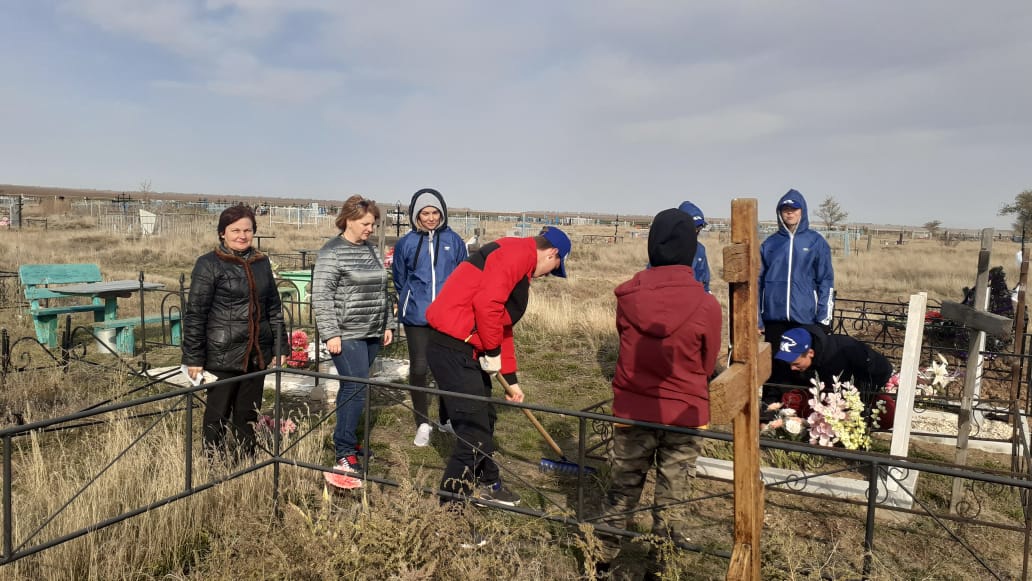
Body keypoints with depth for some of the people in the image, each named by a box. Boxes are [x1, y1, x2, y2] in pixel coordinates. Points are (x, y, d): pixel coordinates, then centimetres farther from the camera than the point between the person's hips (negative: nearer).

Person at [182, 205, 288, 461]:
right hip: (223, 355, -5)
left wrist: (280, 346, 13)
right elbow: (195, 314, -7)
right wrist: (193, 358, -10)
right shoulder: (209, 264, -6)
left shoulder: (262, 262, 10)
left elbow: (274, 307, 16)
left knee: (249, 415, 13)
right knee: (218, 415, 5)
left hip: (256, 354, 5)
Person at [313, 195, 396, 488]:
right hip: (346, 335, -7)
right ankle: (344, 453, -3)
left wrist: (388, 324, 17)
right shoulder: (331, 252, -8)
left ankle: (344, 438, 23)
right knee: (357, 387, -11)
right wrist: (330, 333, -17)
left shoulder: (370, 249, 14)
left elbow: (382, 291, 20)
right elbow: (321, 296, -13)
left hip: (371, 334, 7)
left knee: (354, 387, 11)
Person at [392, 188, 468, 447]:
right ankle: (422, 423, 14)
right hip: (417, 317, -1)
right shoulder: (406, 243, 0)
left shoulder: (453, 240, 1)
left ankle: (447, 418, 29)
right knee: (419, 368, -1)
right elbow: (399, 279, 13)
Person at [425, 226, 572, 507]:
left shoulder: (520, 267, 23)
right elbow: (487, 304, -24)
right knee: (475, 428, -5)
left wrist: (511, 378, 29)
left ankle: (486, 484, 36)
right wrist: (493, 352, -11)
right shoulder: (517, 253, -10)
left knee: (484, 419, 20)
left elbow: (503, 325, 28)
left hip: (461, 349, 10)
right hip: (454, 348, -10)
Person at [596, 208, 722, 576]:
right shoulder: (706, 305, -14)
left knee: (621, 492, 19)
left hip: (632, 410, 2)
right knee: (672, 502, 13)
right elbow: (707, 366, 1)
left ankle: (601, 558, 34)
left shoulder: (627, 296, -9)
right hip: (683, 415, -2)